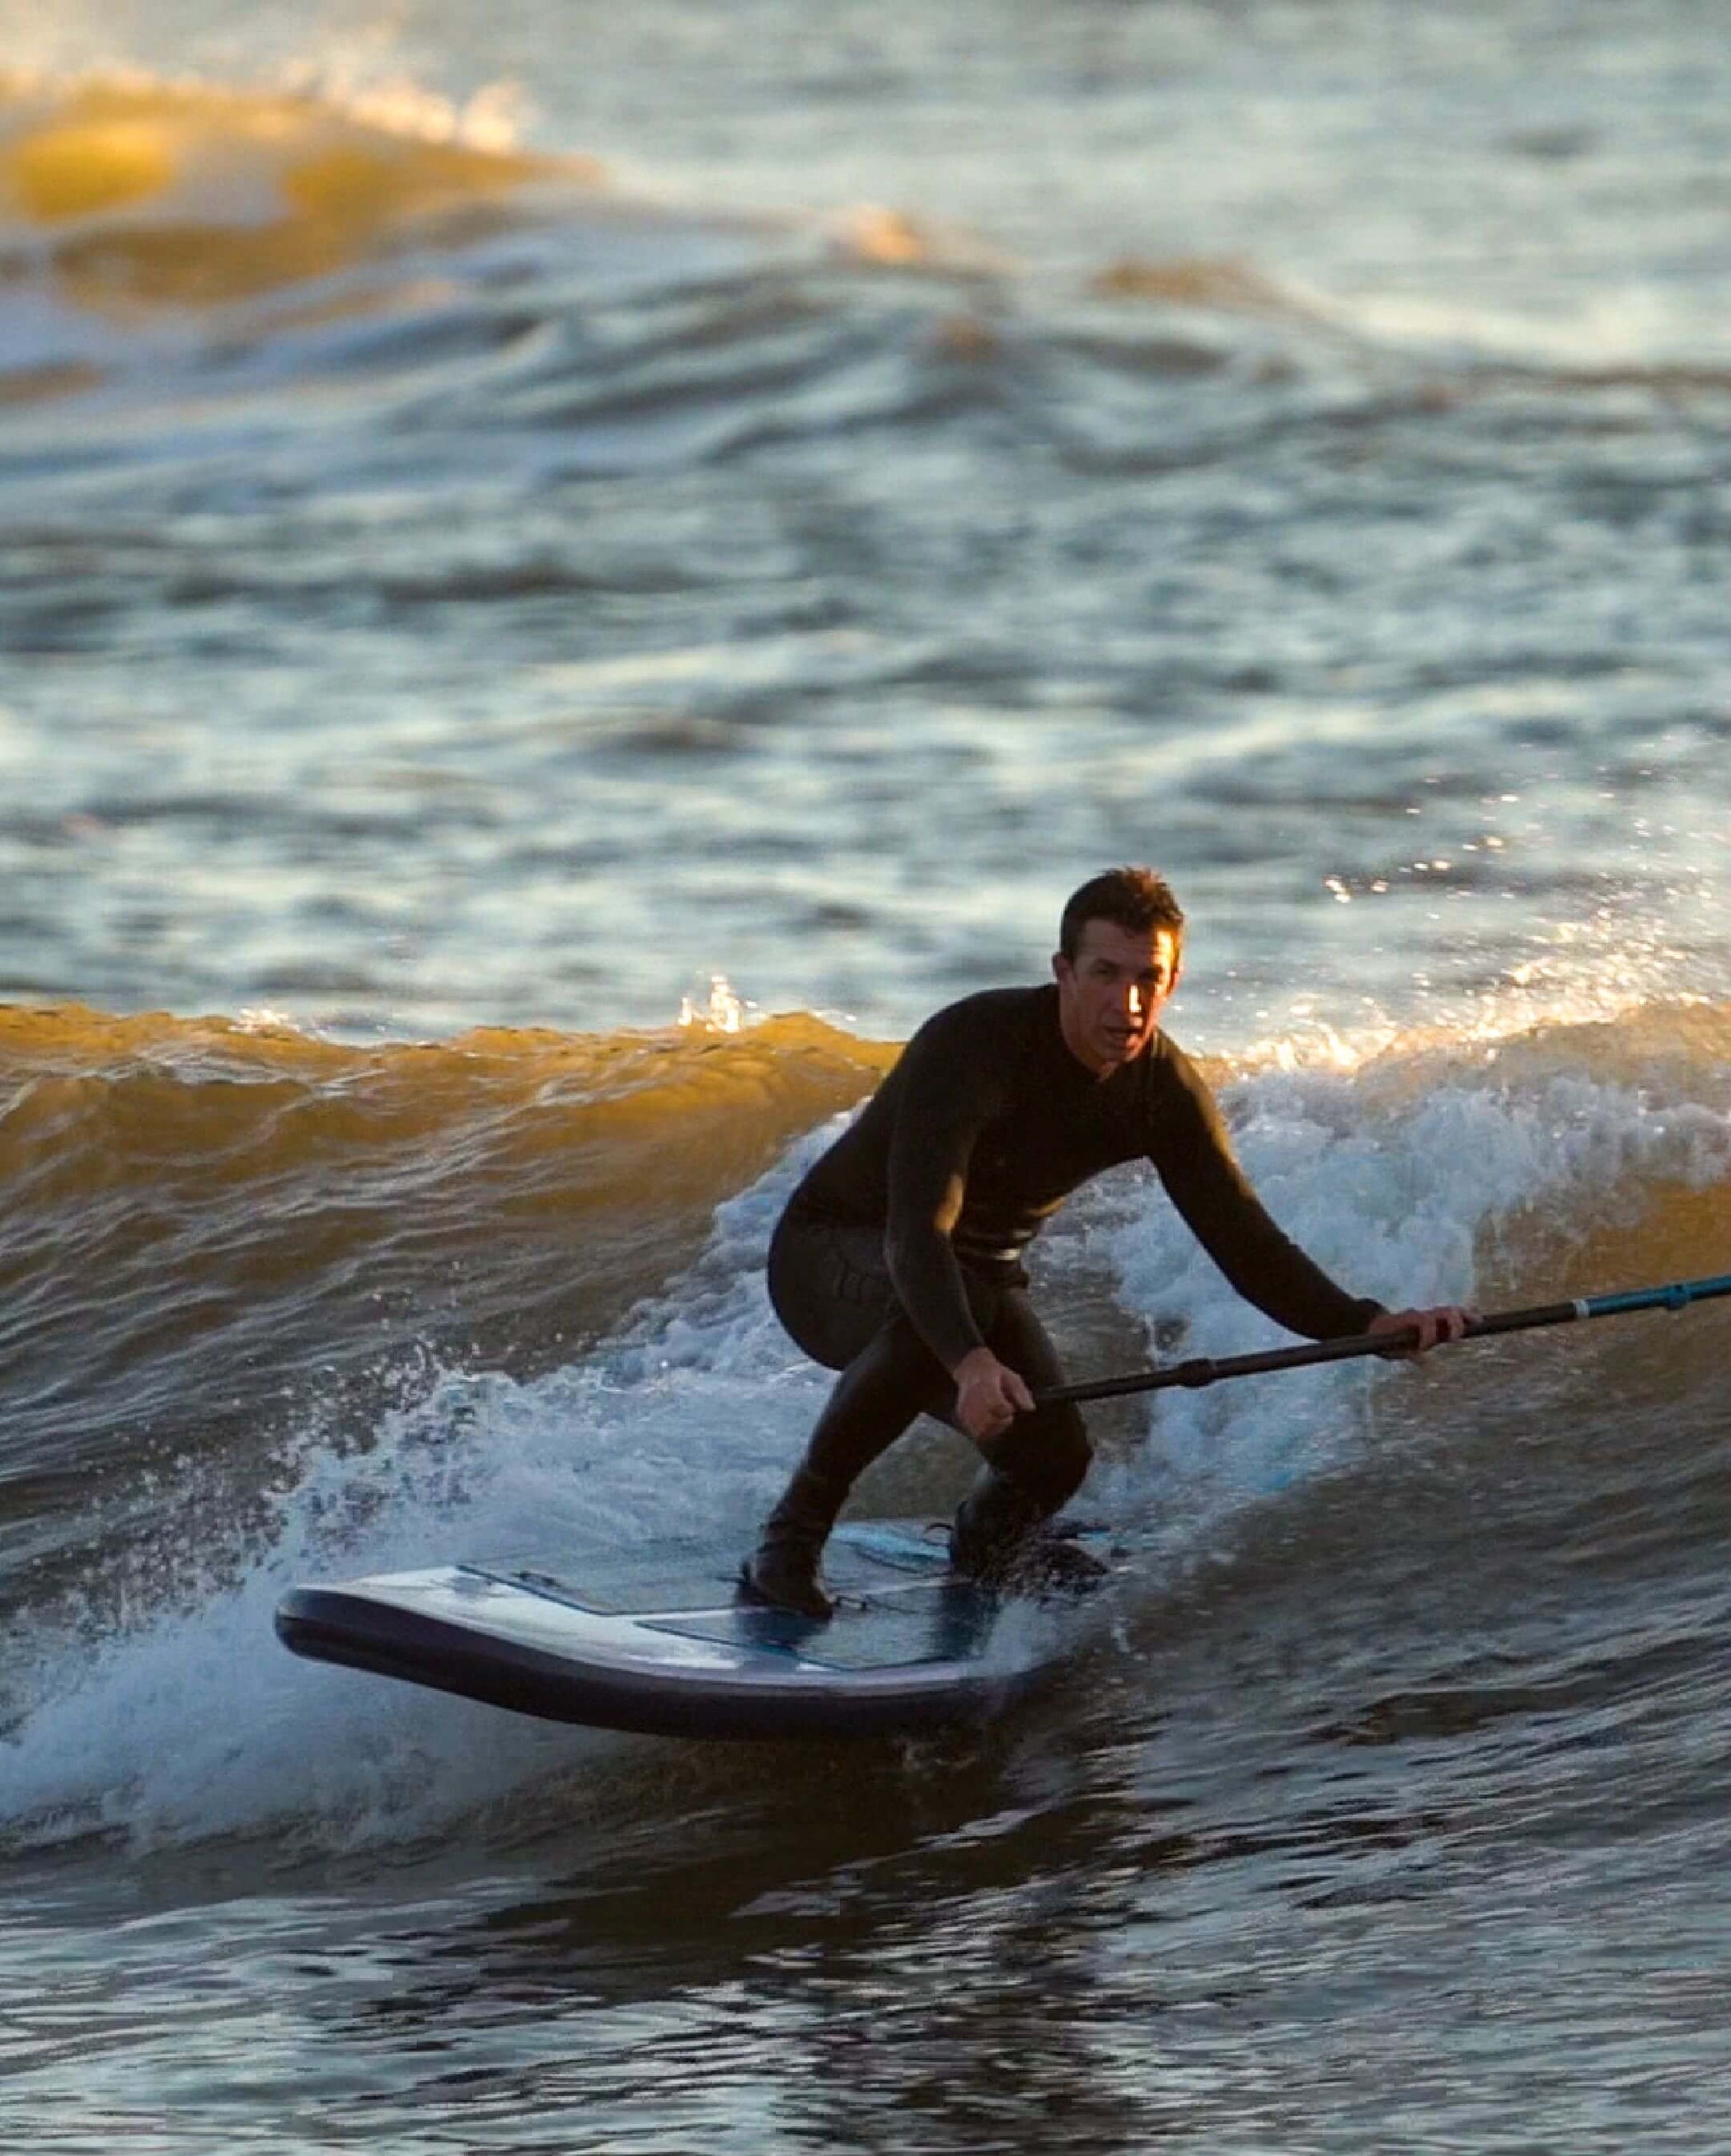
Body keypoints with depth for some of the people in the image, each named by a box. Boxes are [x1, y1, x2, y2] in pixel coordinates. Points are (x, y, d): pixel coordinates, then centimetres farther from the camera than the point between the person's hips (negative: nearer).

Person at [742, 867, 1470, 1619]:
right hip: (834, 1259, -6)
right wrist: (969, 1361, -60)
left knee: (1051, 1457, -16)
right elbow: (918, 1231, -42)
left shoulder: (1165, 1091, -13)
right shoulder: (974, 1047, -32)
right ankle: (791, 1536, -26)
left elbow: (1243, 1241, -11)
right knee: (947, 1306, -39)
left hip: (979, 1273, 6)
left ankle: (985, 1539, 22)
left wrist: (1364, 1324, -28)